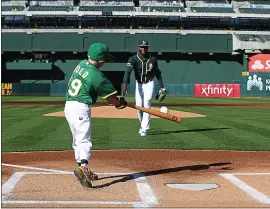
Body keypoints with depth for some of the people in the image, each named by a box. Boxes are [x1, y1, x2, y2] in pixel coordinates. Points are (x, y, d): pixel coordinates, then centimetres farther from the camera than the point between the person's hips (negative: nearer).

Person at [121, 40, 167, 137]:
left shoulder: (152, 59, -5)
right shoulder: (133, 59, -13)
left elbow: (158, 73, 6)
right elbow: (128, 72, -28)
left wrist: (162, 87, 3)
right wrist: (124, 84, -45)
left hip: (149, 84, -1)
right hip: (139, 84, 1)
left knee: (146, 104, -15)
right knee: (139, 107, 4)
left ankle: (144, 129, -14)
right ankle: (143, 124, 30)